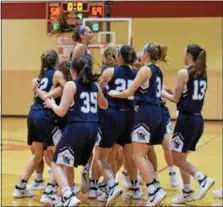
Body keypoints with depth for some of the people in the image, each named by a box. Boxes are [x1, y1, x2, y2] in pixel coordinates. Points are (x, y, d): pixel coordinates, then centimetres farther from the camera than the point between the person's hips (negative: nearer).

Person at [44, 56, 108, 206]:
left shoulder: (71, 85, -3)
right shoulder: (95, 85, 15)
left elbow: (61, 111, -8)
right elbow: (105, 106, 30)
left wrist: (52, 104, 11)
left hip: (77, 128, -6)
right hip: (93, 128, 7)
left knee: (57, 164, -2)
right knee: (83, 161, 28)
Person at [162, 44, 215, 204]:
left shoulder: (183, 73, -11)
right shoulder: (203, 74, 12)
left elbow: (176, 99, -8)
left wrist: (164, 93, 10)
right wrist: (174, 92, 18)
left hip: (186, 119, -8)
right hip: (198, 119, 8)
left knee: (177, 158, -1)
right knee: (182, 157, 17)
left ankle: (203, 179, -14)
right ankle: (187, 192, 16)